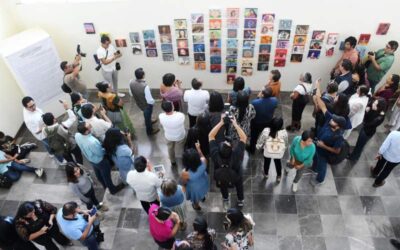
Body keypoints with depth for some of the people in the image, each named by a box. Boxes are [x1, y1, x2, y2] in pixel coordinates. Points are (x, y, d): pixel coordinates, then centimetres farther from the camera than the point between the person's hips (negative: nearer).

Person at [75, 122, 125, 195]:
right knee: (106, 176, 22)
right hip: (100, 161, -6)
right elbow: (100, 153, -26)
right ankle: (113, 189, 48)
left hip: (90, 159, 7)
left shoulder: (77, 135, -24)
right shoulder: (92, 142, -45)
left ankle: (105, 186, 60)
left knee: (98, 175, 32)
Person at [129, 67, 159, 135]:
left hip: (138, 103, 5)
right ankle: (149, 131, 50)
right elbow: (150, 100, -34)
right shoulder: (145, 86, -41)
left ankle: (149, 121, 66)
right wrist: (153, 102, -11)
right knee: (147, 116, 24)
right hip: (147, 105, -5)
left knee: (146, 115, 35)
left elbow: (131, 93, -3)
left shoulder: (131, 82, -23)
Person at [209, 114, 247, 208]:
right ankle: (240, 200, 59)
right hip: (236, 178, -1)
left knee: (223, 188, 36)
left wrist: (221, 122, -36)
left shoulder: (215, 154, -43)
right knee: (239, 186, 35)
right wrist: (235, 124, -37)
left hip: (220, 178, 1)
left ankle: (225, 199, 64)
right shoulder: (236, 155, -46)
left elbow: (211, 136, -33)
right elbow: (244, 138, -36)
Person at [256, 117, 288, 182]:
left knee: (266, 162, 31)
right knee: (278, 163, 32)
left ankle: (266, 174, 58)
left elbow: (260, 141, -19)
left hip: (267, 152, 0)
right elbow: (285, 144, -13)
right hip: (279, 153, 0)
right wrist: (284, 149, 10)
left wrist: (258, 147, 4)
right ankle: (279, 177, 54)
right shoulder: (284, 133, -33)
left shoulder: (266, 131, -35)